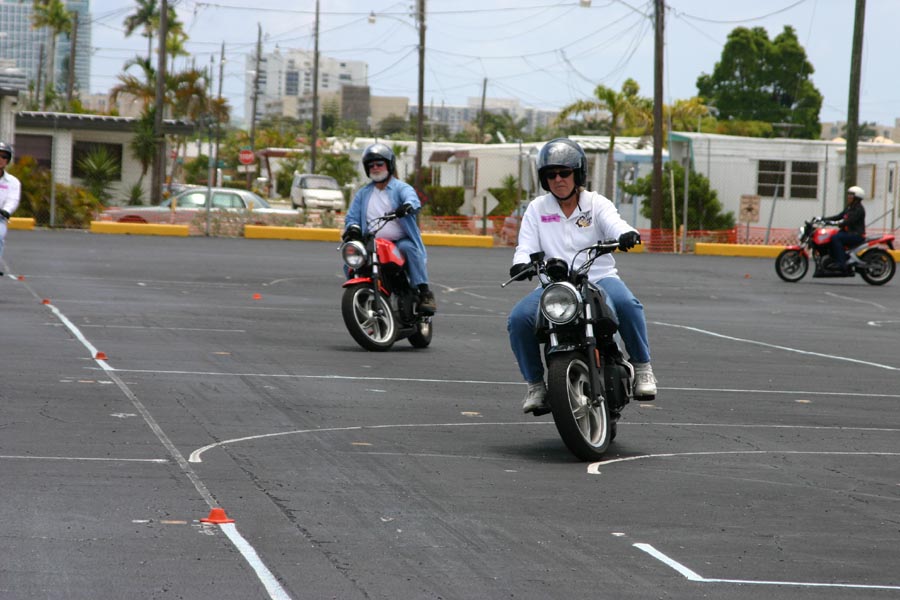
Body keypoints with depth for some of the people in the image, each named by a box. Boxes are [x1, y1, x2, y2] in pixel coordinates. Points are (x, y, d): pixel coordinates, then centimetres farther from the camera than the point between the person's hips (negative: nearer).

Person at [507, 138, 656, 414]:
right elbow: (527, 245, 2)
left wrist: (627, 234, -38)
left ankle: (642, 367, -17)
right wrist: (521, 263, -23)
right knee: (519, 318, -25)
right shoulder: (536, 209, 11)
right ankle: (535, 384, -6)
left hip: (599, 278, -2)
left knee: (626, 303, -35)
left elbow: (614, 224, -12)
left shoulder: (597, 204, 6)